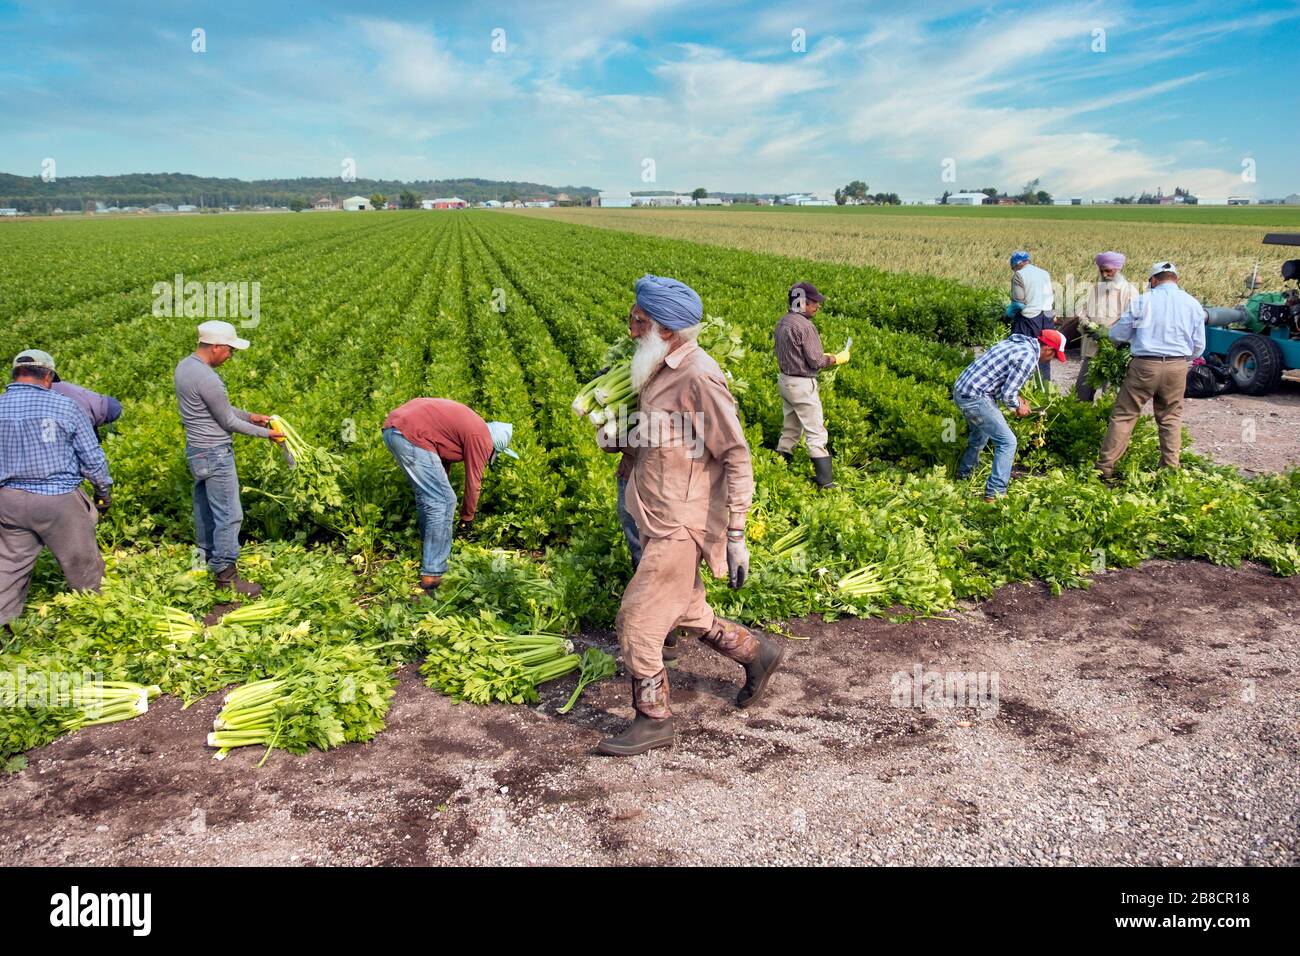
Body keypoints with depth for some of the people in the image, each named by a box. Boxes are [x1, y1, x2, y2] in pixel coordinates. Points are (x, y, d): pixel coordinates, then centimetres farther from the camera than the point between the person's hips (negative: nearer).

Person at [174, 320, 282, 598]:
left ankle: (208, 558, 34)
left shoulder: (184, 366, 6)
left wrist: (250, 416, 13)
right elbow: (228, 423, -15)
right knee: (229, 515, -3)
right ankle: (225, 574, 3)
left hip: (196, 450, 10)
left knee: (205, 509, 20)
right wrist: (265, 433, -5)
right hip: (215, 455, -10)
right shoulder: (208, 380, -24)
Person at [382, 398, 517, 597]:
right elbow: (473, 483, 6)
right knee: (443, 503, -4)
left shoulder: (469, 424, 26)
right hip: (411, 436, -10)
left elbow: (443, 459, 36)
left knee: (426, 494, 25)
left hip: (392, 426, 10)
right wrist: (467, 517, 22)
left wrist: (441, 488, 45)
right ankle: (432, 577, -3)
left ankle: (428, 549, 38)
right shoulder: (481, 439, 1)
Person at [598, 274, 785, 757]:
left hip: (679, 527, -9)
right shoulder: (662, 371, 8)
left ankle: (654, 720, 13)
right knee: (684, 613, 20)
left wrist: (736, 535, -20)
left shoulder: (699, 377, -20)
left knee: (637, 622, -3)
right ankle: (757, 653, 39)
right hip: (657, 521, 9)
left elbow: (736, 457, -19)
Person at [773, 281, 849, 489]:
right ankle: (825, 483, -2)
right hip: (802, 385, -9)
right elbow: (816, 362, -19)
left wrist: (821, 356, 15)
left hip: (785, 380, 9)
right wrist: (837, 359, -3)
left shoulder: (783, 322, 7)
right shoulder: (804, 326, -21)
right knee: (816, 433, -4)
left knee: (791, 429, 19)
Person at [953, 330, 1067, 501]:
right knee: (1007, 441, -2)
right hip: (975, 397, -10)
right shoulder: (1028, 357, -14)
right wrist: (1018, 407, 4)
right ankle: (995, 492, -1)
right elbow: (1007, 394, -15)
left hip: (960, 390, 10)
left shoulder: (1016, 342, 15)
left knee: (980, 434, 32)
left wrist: (1016, 397, 22)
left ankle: (964, 474, 48)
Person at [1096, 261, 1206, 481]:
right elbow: (1199, 346, 11)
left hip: (1144, 366, -3)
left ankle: (1105, 468, 2)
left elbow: (1117, 335, 3)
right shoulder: (1193, 305, 7)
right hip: (1177, 368, 3)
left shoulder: (1141, 301, -2)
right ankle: (1170, 468, 17)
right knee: (1171, 419, 15)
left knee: (1123, 415, 2)